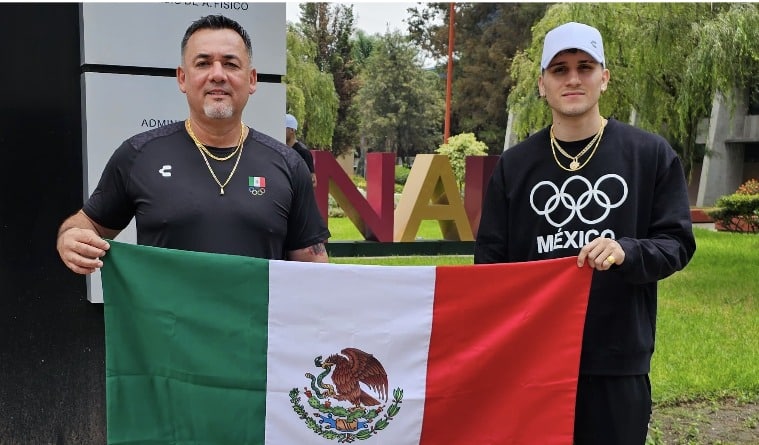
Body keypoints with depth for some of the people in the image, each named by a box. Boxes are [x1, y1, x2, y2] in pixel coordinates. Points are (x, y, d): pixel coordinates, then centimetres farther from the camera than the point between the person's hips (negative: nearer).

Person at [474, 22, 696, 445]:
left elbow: (677, 243, 1)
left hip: (618, 361, -1)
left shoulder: (652, 155, 1)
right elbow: (490, 260, 7)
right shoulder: (514, 164, 5)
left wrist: (626, 253, -21)